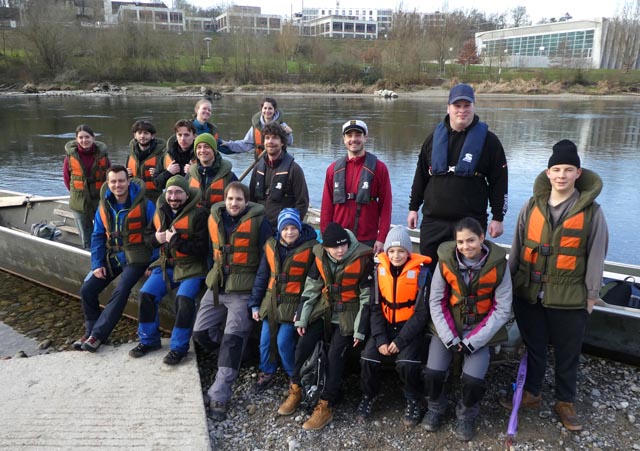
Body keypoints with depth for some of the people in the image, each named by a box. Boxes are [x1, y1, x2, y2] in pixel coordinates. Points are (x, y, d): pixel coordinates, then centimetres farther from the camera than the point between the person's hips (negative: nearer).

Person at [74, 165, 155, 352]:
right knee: (87, 290, -2)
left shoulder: (144, 204, -14)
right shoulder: (104, 206, 2)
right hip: (112, 256, 6)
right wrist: (97, 264, 0)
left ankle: (97, 335, -13)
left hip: (135, 257, -6)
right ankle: (91, 331, 14)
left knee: (120, 292, -23)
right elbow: (98, 236, 8)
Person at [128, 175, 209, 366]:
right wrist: (156, 238, -9)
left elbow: (202, 248, -19)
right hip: (166, 264, 6)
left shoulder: (198, 214, -15)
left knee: (184, 299, -26)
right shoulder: (161, 211, 6)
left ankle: (179, 347, -9)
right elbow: (147, 236, 16)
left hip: (191, 266, -6)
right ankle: (148, 340, 13)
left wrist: (176, 241, -26)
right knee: (146, 294, -7)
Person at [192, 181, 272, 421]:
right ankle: (232, 356, 30)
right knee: (201, 332, 5)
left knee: (233, 339, -11)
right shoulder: (214, 217, 4)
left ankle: (219, 396, -5)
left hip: (243, 289, -6)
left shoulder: (258, 221, -11)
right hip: (217, 284, 6)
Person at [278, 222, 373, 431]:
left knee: (335, 355, -16)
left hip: (348, 313, -4)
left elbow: (367, 297, -14)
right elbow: (311, 288, 1)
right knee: (303, 345, -9)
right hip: (324, 308, 4)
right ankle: (295, 391, 12)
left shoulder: (363, 258, -21)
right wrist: (301, 318, -2)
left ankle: (325, 407, -2)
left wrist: (360, 329, -13)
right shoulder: (320, 255, -8)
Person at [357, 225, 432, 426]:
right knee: (368, 358, -18)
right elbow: (376, 307, -1)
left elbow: (422, 312, -11)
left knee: (407, 363, -25)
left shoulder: (420, 272, -12)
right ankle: (368, 396, 11)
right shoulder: (380, 269, -3)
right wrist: (380, 339, -12)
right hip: (385, 325, 3)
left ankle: (415, 400, 5)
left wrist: (400, 341, -17)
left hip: (410, 327, -3)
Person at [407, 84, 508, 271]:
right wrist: (413, 207, 13)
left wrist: (498, 217, -3)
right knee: (429, 269, 9)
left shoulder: (488, 140, 0)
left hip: (471, 222, -3)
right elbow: (421, 175, 15)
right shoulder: (435, 137, 9)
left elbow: (499, 182, 0)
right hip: (432, 221, 3)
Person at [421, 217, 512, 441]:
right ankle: (436, 408, 19)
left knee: (473, 379, -19)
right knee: (433, 372, -16)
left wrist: (472, 342, -15)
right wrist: (450, 338, -14)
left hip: (480, 329, -1)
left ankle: (466, 415, 16)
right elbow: (436, 301, -6)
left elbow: (502, 310, -11)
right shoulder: (446, 260, -14)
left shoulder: (497, 264, -17)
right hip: (447, 326, 1)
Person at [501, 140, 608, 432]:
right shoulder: (532, 206, 0)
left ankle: (565, 402, 33)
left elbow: (596, 256, -3)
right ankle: (531, 394, 35)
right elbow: (517, 246, 8)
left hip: (569, 298, -2)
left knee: (567, 353, 13)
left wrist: (591, 295, -2)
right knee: (534, 347, 17)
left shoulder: (591, 211, -7)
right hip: (529, 293, 2)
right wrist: (509, 280, 9)